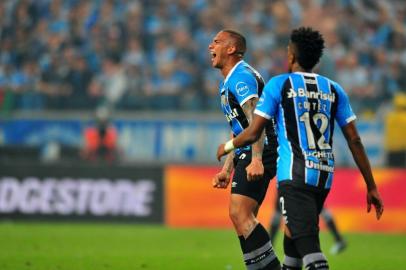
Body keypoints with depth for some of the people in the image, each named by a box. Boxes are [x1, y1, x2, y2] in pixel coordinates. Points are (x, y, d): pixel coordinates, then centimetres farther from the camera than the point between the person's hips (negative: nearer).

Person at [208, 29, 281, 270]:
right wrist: (227, 169, 25)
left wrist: (256, 160, -33)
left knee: (240, 214, -18)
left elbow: (256, 119, -23)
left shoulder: (241, 76, -10)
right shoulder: (228, 82, 23)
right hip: (247, 154, 11)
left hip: (260, 151, -11)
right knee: (242, 217, 8)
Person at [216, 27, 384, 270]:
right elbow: (354, 140, 8)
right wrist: (371, 187, 11)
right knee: (293, 231, 27)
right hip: (325, 176, 6)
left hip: (295, 176, -6)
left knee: (308, 245, -15)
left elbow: (253, 134, -2)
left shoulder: (279, 85, 0)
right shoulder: (334, 89, 12)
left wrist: (228, 146, 20)